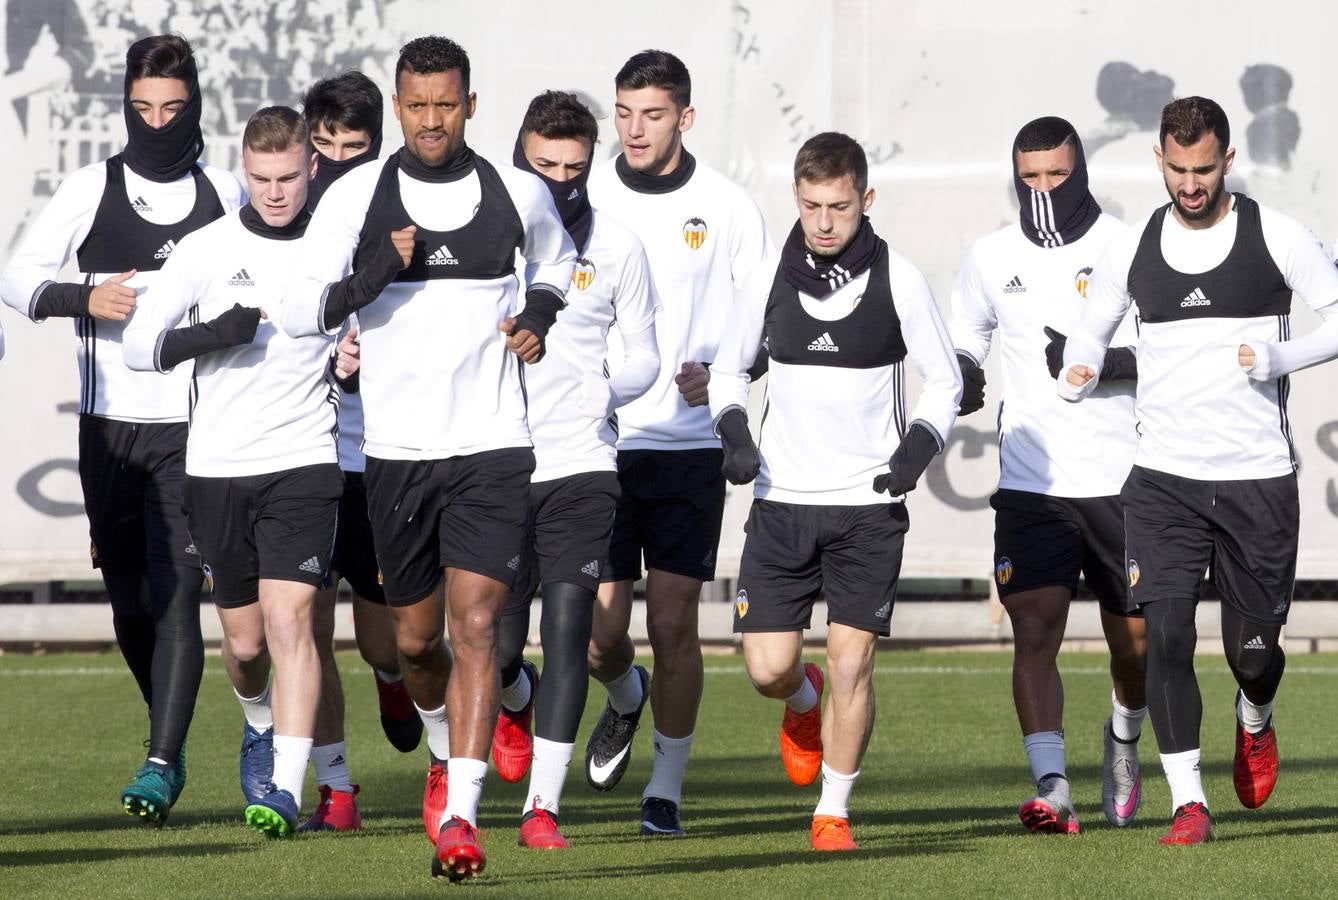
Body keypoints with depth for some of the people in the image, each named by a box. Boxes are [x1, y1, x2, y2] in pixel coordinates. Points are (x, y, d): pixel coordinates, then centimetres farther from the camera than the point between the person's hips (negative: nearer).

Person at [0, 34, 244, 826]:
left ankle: (161, 765, -14)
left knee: (177, 595, -13)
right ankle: (171, 732, 28)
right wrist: (83, 297, -16)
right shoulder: (91, 190, 4)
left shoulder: (226, 195, 5)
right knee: (131, 603, 8)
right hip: (110, 425, 2)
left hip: (195, 429, -1)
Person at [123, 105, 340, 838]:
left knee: (289, 619, -17)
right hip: (216, 467, 1)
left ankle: (286, 789, -21)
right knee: (245, 641, 9)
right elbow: (138, 345, -1)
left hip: (303, 462, -1)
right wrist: (208, 336, -19)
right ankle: (262, 730, 42)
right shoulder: (206, 249, 0)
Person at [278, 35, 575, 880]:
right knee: (416, 638, 14)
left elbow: (559, 262, 24)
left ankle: (460, 817, -18)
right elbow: (299, 311, -6)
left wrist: (540, 314, 4)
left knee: (476, 626, -14)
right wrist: (371, 277, -22)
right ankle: (446, 752, 45)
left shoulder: (521, 193, 2)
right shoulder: (357, 197, -1)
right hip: (396, 451, 1)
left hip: (493, 447, -1)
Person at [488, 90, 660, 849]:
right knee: (495, 645, 3)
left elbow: (646, 354, 10)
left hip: (581, 468, 0)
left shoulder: (618, 247, 3)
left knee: (567, 627, -11)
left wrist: (613, 391, -9)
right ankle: (517, 701, 41)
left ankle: (544, 806, -6)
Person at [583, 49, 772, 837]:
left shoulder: (728, 208, 0)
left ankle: (667, 789, 10)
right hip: (599, 444, 1)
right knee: (597, 632, -2)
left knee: (674, 625, -4)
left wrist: (720, 372, -12)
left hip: (689, 444, -1)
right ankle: (625, 699, 34)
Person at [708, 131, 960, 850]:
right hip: (782, 500, 2)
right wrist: (732, 429, -4)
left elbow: (945, 379, 4)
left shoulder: (898, 281, -5)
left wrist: (919, 444, -13)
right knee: (768, 667, -4)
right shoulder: (770, 278, 1)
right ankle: (805, 704, 34)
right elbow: (728, 367, 15)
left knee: (852, 661, -9)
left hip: (869, 502, -2)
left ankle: (833, 812, 8)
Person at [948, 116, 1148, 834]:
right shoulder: (992, 257, 5)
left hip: (1121, 479, -1)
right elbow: (963, 345, 18)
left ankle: (1123, 743, 40)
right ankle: (1052, 789, -19)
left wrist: (1097, 363, -20)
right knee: (1034, 632, -14)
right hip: (1031, 481, 1)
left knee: (1133, 641, 9)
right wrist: (963, 380, -5)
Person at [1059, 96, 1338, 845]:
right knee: (1166, 634, -13)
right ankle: (1189, 801, -8)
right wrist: (1081, 374, -2)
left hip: (1258, 477, -1)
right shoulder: (1132, 251, 6)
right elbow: (1093, 330, 21)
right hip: (1164, 477, 1)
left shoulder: (1277, 237, -2)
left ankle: (1256, 722, 40)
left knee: (1252, 648, 4)